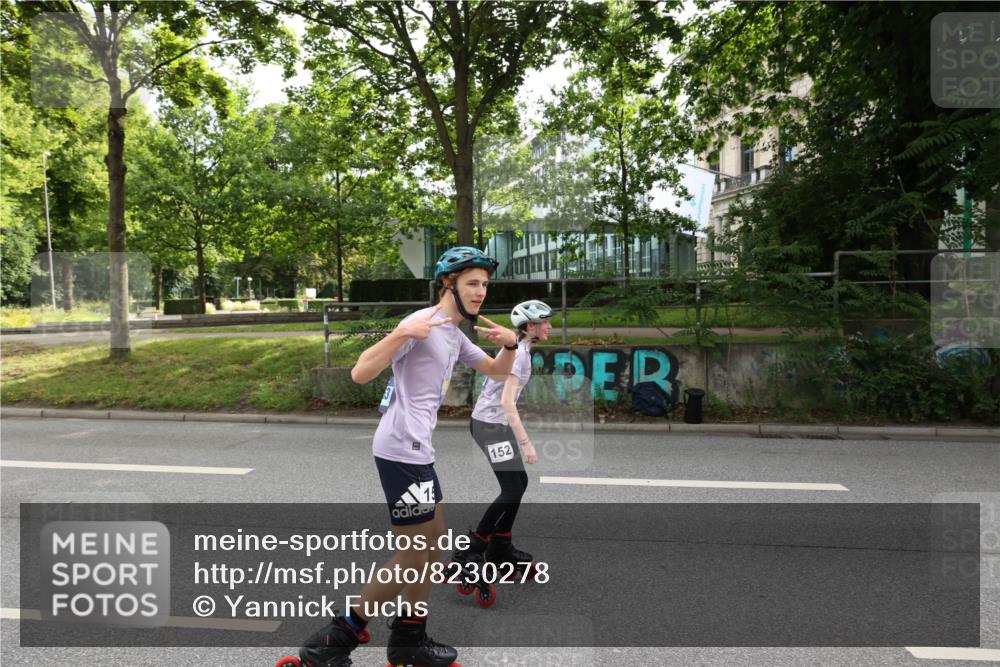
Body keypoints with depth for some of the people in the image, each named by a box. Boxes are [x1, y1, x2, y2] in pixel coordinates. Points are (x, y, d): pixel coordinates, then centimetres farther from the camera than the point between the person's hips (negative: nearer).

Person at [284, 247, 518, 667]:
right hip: (401, 450, -10)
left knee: (434, 542, 16)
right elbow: (360, 374, -21)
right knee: (414, 555, -2)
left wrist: (510, 344, 2)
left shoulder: (454, 335, 15)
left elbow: (497, 370, 22)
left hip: (416, 450, 10)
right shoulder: (420, 324, -14)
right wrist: (402, 334, -34)